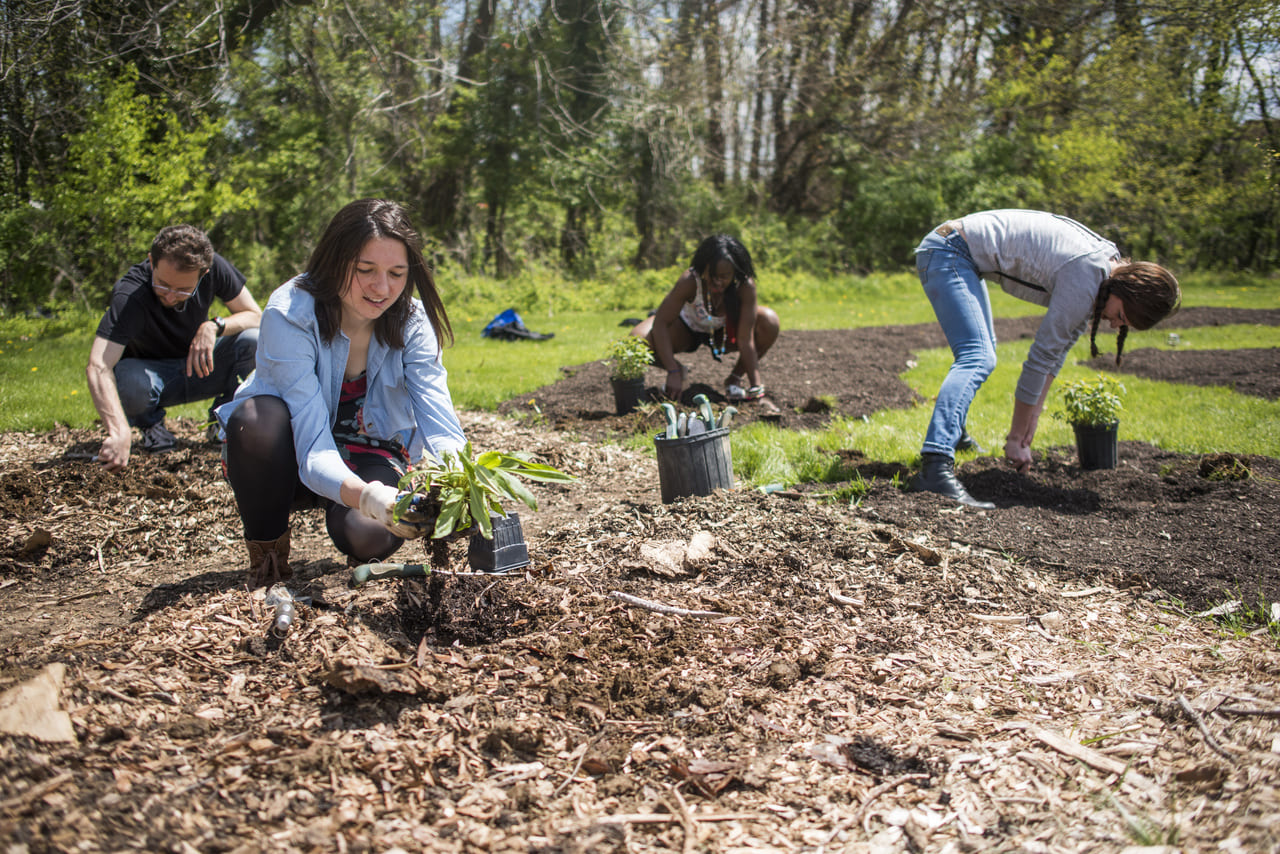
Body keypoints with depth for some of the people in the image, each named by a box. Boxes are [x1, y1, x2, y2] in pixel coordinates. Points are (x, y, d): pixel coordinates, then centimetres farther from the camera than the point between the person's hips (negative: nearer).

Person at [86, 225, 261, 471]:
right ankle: (150, 423, -3)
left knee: (252, 340, -26)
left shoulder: (215, 267, -21)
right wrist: (119, 432, -59)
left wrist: (214, 326, -32)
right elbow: (98, 368, -43)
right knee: (128, 379, -39)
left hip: (197, 368, 3)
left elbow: (254, 315, -10)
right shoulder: (129, 296, -33)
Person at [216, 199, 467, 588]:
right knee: (259, 416, -36)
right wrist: (365, 495, -58)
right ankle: (267, 556, -11)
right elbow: (313, 447, -37)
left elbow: (440, 425, -26)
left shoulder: (412, 322, -17)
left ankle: (364, 555, 8)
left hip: (368, 456, 1)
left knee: (369, 535, -32)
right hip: (294, 459, -1)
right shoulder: (289, 316, -28)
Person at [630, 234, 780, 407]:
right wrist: (673, 372, -37)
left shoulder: (746, 287, -33)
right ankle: (679, 369, 4)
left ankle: (736, 377, -4)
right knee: (638, 339, -30)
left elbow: (746, 340, -31)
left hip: (724, 332, 1)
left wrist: (756, 390, -34)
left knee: (769, 321, -29)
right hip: (687, 329, -1)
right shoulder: (690, 281, -36)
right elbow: (661, 323, -31)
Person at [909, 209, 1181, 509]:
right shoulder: (1085, 279, -24)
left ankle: (953, 431, 50)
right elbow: (1041, 357, -20)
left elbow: (1057, 351, 7)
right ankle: (935, 468, -41)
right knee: (977, 360, -27)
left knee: (980, 353, 28)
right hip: (948, 252, -11)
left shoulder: (1109, 267, 4)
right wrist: (1016, 438, -13)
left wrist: (1027, 432, 3)